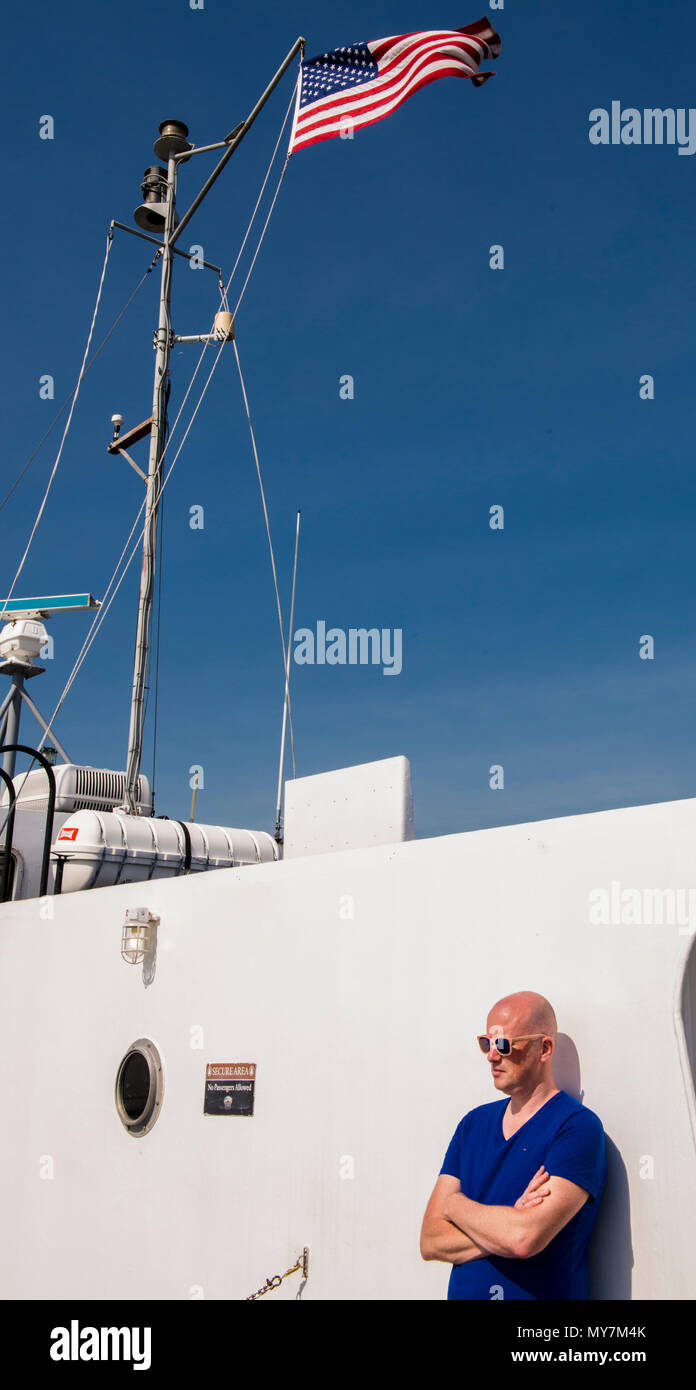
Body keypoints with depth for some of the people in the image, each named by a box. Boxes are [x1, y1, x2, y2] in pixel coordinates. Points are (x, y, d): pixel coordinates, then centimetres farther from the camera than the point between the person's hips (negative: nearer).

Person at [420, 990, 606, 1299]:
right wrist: (512, 1223, -13)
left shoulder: (579, 1126, -10)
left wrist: (456, 1205, -5)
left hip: (539, 1293, -4)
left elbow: (525, 1239, -20)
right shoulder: (474, 1123, 7)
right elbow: (430, 1242, 1)